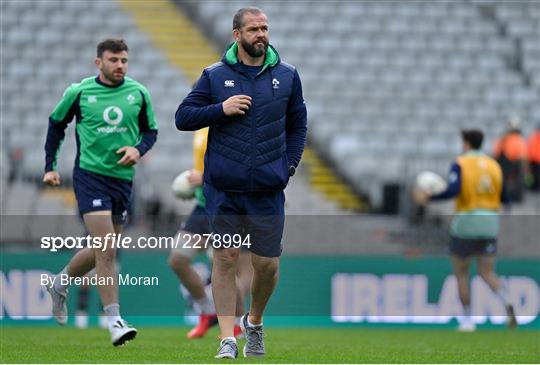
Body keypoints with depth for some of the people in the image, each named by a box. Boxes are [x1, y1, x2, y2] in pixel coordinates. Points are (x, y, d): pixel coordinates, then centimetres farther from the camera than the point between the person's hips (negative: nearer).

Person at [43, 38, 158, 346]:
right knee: (106, 250, -15)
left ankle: (60, 283, 41)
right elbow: (57, 123, 11)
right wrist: (51, 166, 9)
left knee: (103, 251, 15)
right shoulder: (79, 92, -4)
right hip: (90, 174, -4)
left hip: (123, 178, 4)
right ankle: (115, 320, -13)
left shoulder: (139, 93, 3)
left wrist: (138, 149, -8)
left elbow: (151, 130, 14)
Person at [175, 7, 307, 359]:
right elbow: (183, 117, 3)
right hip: (223, 187, -1)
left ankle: (255, 322, 30)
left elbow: (298, 125, 16)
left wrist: (288, 166, 4)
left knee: (267, 264, 3)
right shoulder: (215, 76, 2)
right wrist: (220, 109, -12)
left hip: (268, 189, 1)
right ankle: (227, 340, -1)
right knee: (226, 258, -3)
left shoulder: (287, 75, 7)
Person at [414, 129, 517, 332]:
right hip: (489, 224, 4)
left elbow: (453, 191, -22)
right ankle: (508, 305, -22)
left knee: (461, 274, 12)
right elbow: (503, 196, 8)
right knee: (487, 274, 6)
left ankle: (467, 320, 11)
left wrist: (428, 197, -11)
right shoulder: (494, 165, 7)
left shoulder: (460, 164, -7)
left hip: (465, 224, -4)